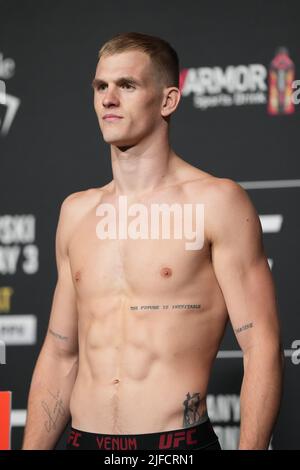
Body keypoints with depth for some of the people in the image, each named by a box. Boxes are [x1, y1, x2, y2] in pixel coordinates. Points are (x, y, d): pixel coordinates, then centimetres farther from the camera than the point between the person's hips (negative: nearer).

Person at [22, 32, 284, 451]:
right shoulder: (77, 211, 12)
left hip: (176, 444, -5)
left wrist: (250, 448, -18)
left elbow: (261, 349, -9)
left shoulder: (215, 202, -5)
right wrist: (32, 449, 9)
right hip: (83, 440, 5)